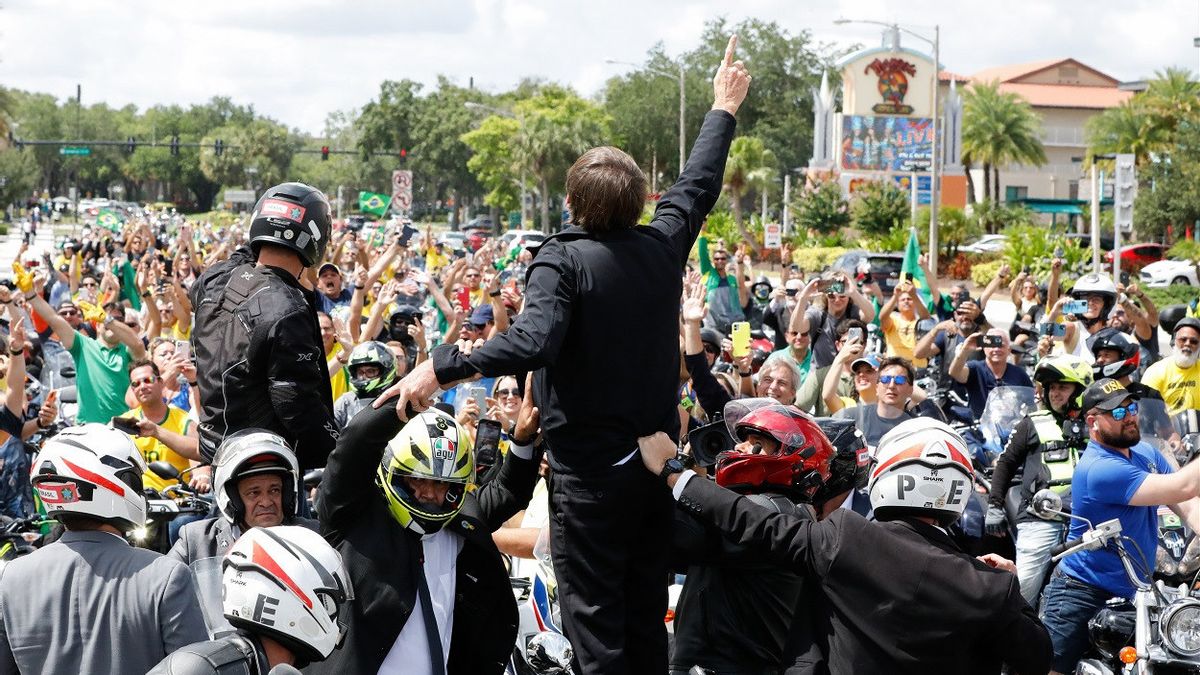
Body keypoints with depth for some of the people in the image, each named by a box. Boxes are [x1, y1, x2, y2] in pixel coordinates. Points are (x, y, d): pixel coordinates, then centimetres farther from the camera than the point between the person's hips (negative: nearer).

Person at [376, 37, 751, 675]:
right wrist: (723, 108, 35)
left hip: (590, 470, -6)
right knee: (647, 614, 16)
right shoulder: (662, 245, 2)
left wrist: (440, 368, -30)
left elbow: (533, 342, -31)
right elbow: (699, 183, 20)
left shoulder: (562, 258, -15)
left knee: (594, 621, -1)